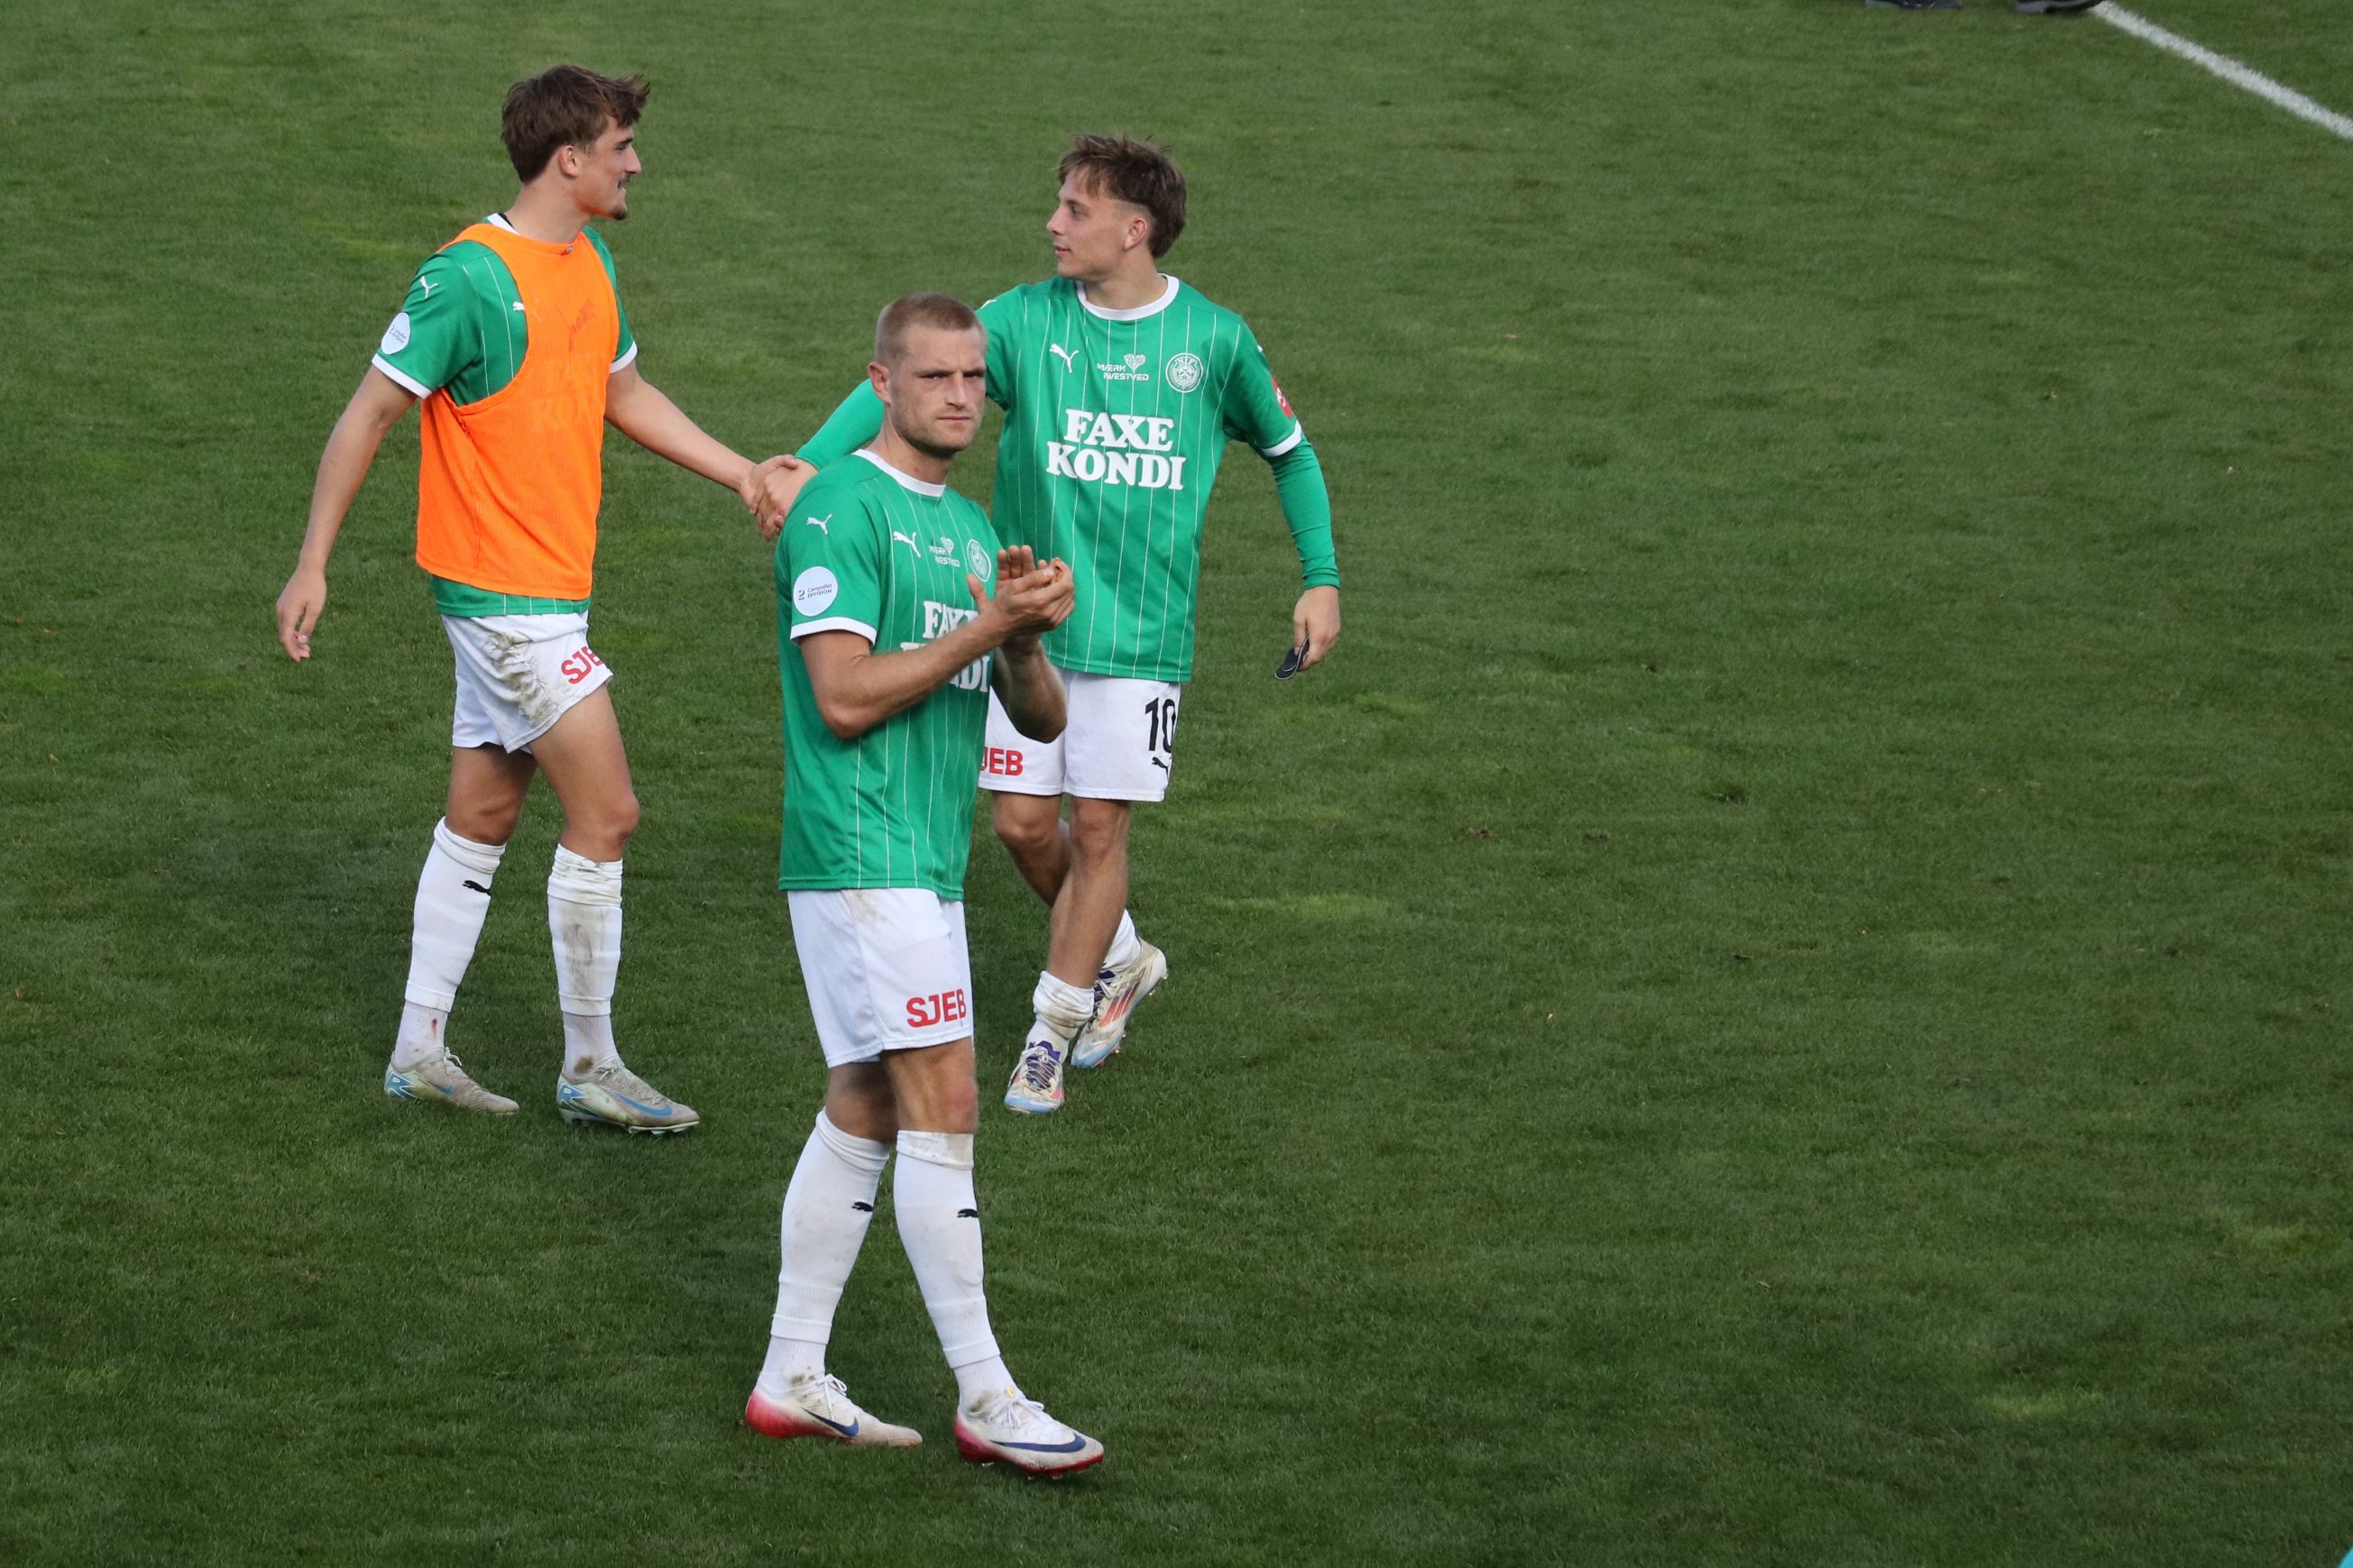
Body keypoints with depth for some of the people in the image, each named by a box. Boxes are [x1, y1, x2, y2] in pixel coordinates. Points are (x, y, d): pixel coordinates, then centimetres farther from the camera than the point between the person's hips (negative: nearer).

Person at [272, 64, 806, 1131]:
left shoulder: (586, 263, 9)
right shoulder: (472, 276, -18)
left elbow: (624, 394, 24)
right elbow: (370, 413, -14)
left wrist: (741, 474, 18)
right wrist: (312, 565, -14)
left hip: (547, 588, 9)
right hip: (504, 590, -9)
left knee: (483, 816, 13)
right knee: (605, 814, -7)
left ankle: (419, 1051, 20)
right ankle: (589, 1068, 4)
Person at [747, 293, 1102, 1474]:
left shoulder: (969, 528, 18)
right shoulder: (842, 509, -9)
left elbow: (1041, 719, 15)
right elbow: (844, 696, -17)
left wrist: (1025, 637, -6)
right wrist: (987, 627, -17)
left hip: (926, 866, 9)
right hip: (861, 856, -9)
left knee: (863, 1112, 10)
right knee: (943, 1110, -10)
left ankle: (792, 1378, 15)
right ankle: (985, 1399, -8)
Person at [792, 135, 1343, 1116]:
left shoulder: (1213, 339, -2)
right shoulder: (1027, 320, -3)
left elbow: (1289, 451, 13)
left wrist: (1322, 577, 7)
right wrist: (811, 463, -28)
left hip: (1140, 630, -1)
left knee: (1098, 825, -3)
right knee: (1022, 821, 1)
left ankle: (1053, 1029, 13)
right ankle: (1120, 959, 30)